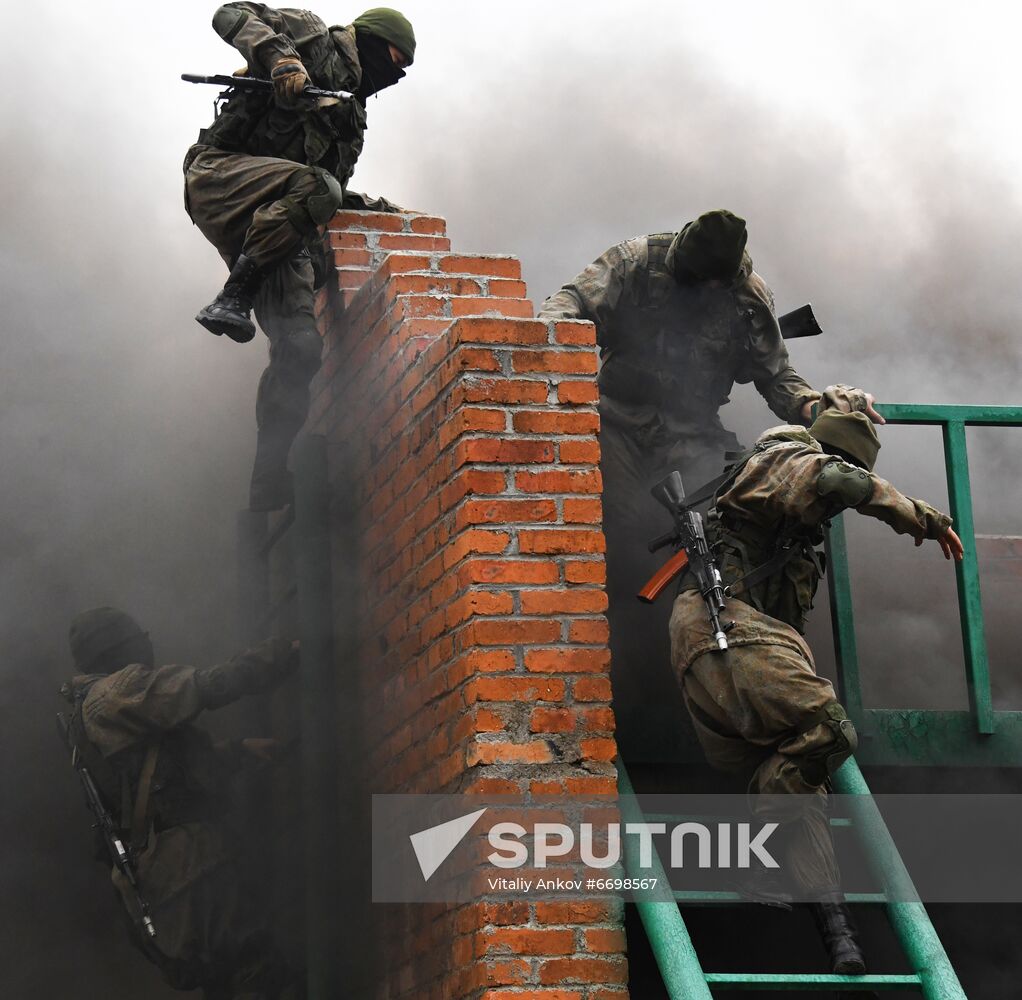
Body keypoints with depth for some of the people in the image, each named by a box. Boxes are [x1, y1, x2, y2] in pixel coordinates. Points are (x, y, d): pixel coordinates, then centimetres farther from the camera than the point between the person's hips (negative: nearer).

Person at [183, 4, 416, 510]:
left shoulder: (351, 118, 30)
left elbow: (334, 193, 32)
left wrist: (368, 206, 17)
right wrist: (280, 56, -20)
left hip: (273, 219, 8)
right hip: (220, 170, -7)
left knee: (300, 347, -7)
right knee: (312, 185, -39)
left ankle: (269, 493, -5)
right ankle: (232, 298, -32)